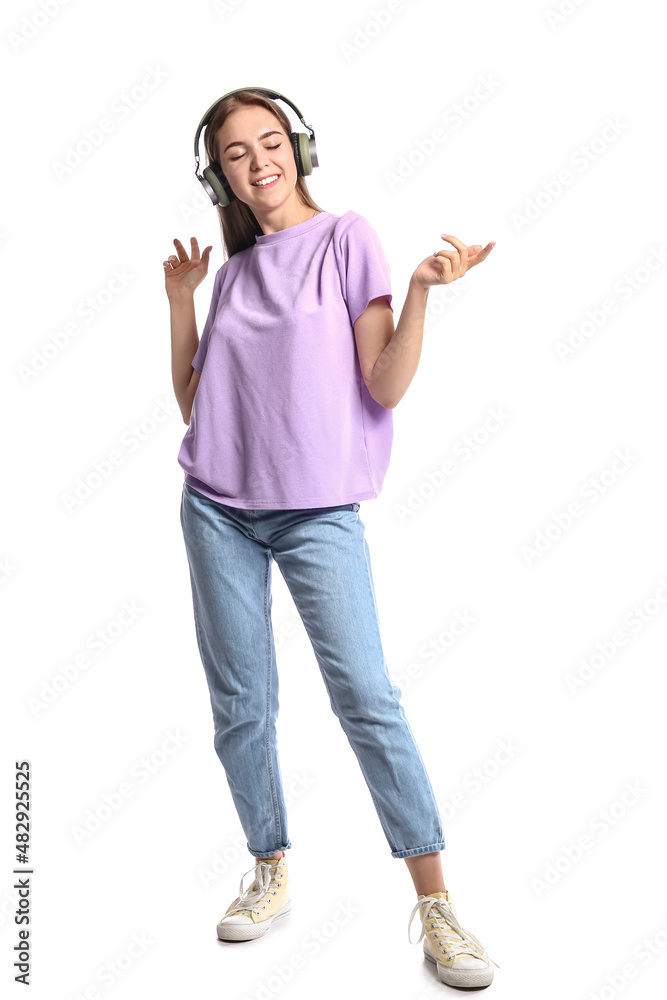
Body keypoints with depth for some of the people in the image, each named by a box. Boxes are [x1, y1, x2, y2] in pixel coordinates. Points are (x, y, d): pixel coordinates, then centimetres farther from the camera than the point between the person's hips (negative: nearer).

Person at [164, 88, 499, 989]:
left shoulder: (346, 238, 1)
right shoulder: (233, 268, 14)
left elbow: (386, 388, -7)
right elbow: (192, 403, 13)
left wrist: (422, 290, -18)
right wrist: (179, 303, 8)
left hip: (319, 513, -4)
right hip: (218, 509, 5)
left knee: (368, 698, -11)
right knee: (240, 706, 8)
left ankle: (435, 903, 2)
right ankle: (272, 875, 26)